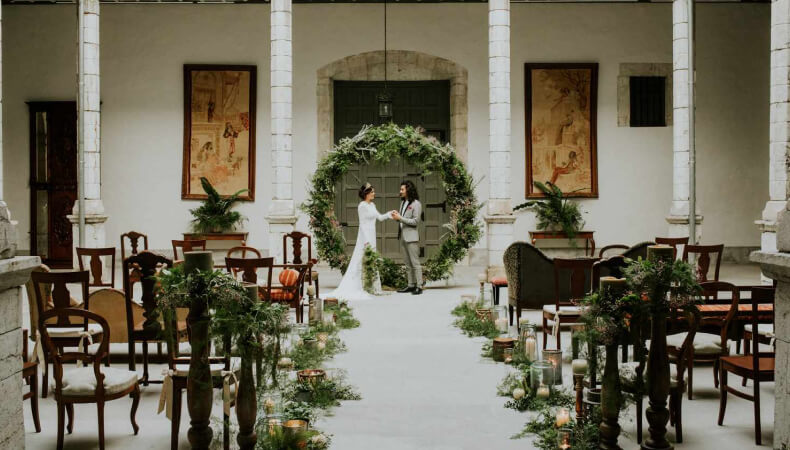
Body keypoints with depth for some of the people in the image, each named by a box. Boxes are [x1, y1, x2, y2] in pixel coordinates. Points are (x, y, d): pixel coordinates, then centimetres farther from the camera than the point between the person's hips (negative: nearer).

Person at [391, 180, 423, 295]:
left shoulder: (416, 204, -10)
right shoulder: (403, 202, 14)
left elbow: (415, 221, -14)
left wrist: (400, 218, -16)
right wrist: (396, 216, 0)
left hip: (411, 237, -8)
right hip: (402, 236, 8)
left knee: (415, 262, -6)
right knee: (407, 263, 10)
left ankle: (419, 286, -5)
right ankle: (411, 285, 15)